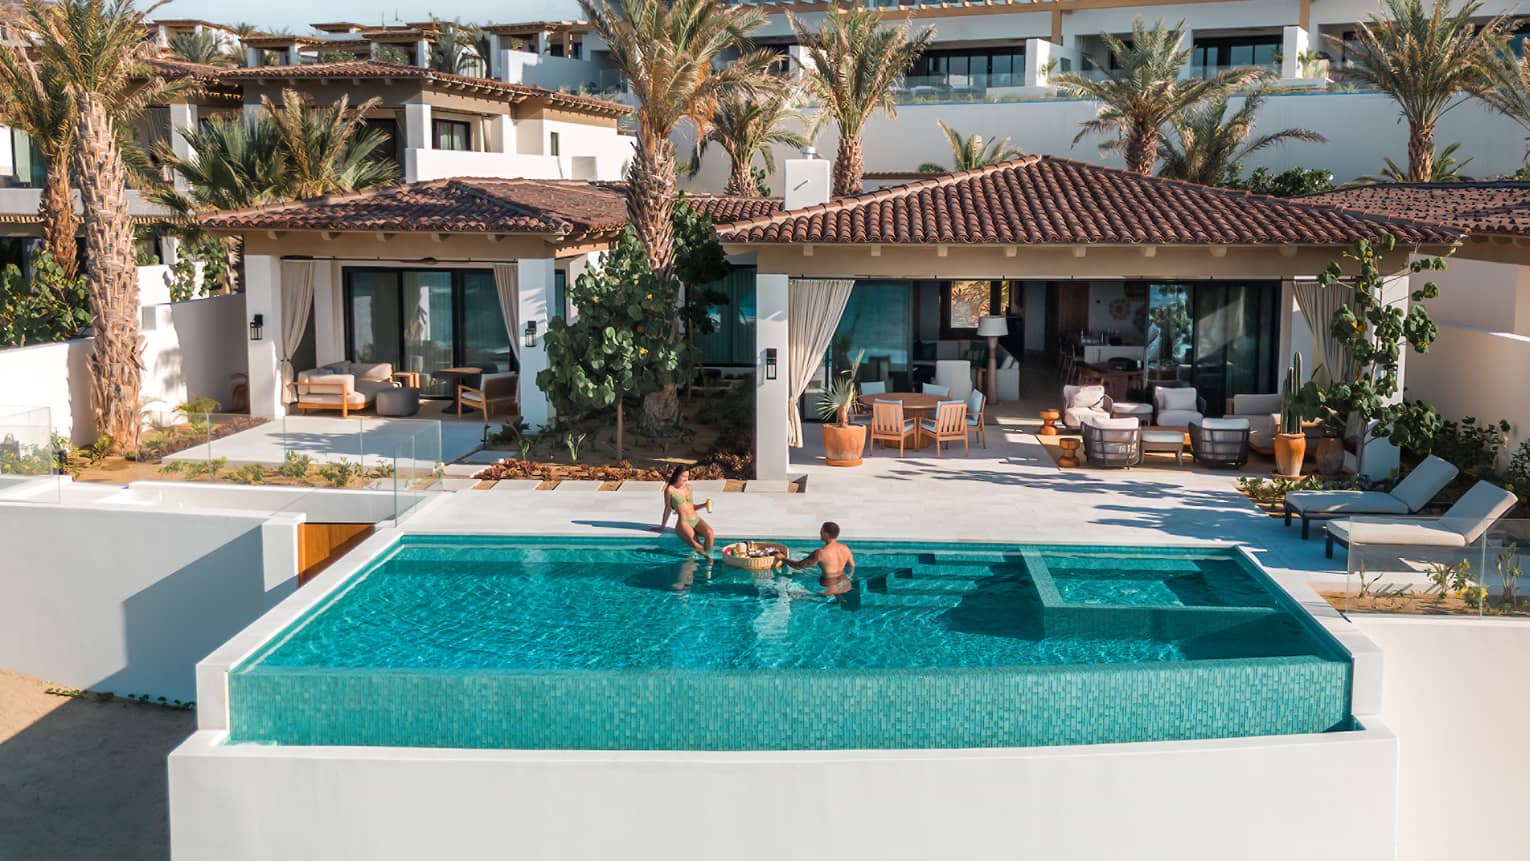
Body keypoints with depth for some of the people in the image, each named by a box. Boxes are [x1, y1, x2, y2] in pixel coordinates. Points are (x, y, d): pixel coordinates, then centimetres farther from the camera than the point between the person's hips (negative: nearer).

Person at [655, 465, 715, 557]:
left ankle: (709, 557, -17)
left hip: (696, 519, 5)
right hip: (683, 522, -5)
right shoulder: (670, 489, 0)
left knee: (710, 533, -29)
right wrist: (662, 526, 14)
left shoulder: (689, 487, 14)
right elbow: (668, 508, 8)